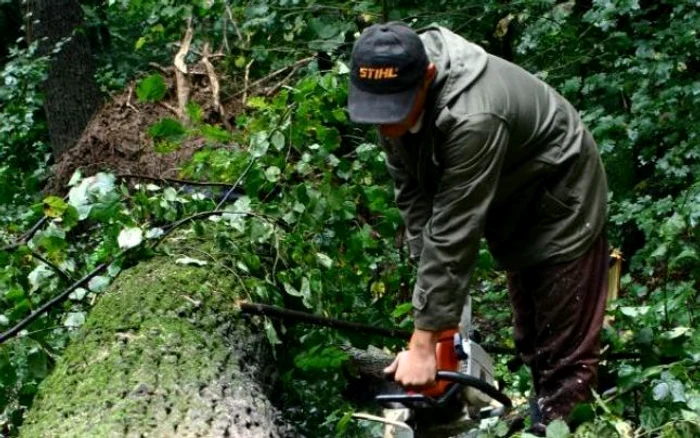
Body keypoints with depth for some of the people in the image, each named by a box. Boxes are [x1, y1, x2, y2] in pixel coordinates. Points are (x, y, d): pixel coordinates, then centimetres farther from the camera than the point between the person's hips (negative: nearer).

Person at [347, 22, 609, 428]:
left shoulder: (470, 117, -41)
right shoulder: (393, 94, -18)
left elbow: (454, 232, -39)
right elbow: (413, 192, -10)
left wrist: (423, 345, -35)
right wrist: (434, 284, -16)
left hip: (560, 204, -8)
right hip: (512, 208, 8)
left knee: (565, 351, -6)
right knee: (531, 343, 19)